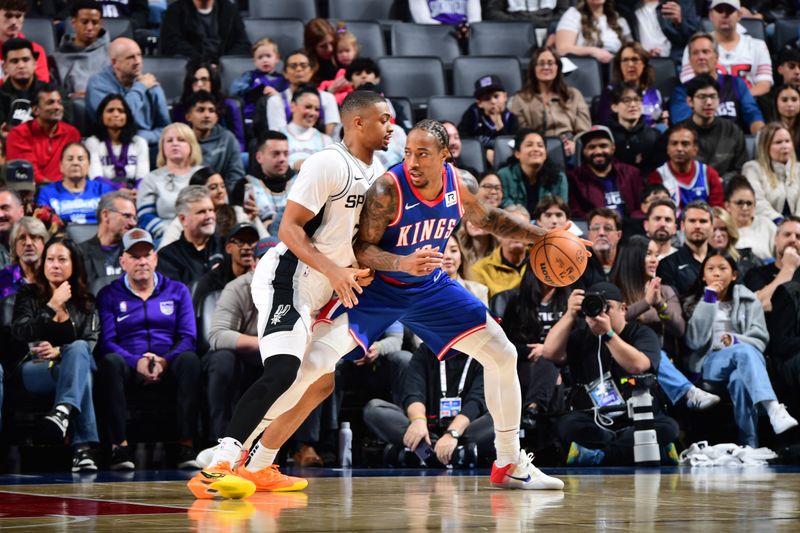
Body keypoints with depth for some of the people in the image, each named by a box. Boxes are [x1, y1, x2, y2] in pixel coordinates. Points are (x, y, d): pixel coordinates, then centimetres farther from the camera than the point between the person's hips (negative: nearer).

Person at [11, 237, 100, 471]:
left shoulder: (85, 302, 20)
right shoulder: (28, 295, 16)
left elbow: (91, 343, 6)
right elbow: (21, 333, -2)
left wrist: (60, 352, -14)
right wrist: (53, 306, -8)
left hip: (71, 364, 2)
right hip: (34, 370, -2)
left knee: (78, 349, -39)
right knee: (81, 370, -39)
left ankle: (63, 410, -65)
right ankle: (82, 446, -58)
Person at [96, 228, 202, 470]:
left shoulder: (177, 291, 16)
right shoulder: (109, 295, 11)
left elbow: (188, 337, 4)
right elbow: (106, 342, -2)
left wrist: (165, 361, -16)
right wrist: (137, 362, -20)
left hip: (169, 367, 1)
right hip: (130, 371, -1)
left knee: (189, 359, -32)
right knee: (110, 362, -34)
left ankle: (186, 446, -38)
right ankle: (119, 447, -38)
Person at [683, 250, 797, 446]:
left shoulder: (749, 301, 18)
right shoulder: (694, 304, 17)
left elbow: (760, 340, 7)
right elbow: (695, 341, -2)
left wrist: (736, 341, -15)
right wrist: (708, 301, -4)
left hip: (743, 361, 2)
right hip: (708, 363, -2)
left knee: (740, 379, -40)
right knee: (744, 352, -38)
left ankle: (750, 445, -51)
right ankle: (774, 409, -61)